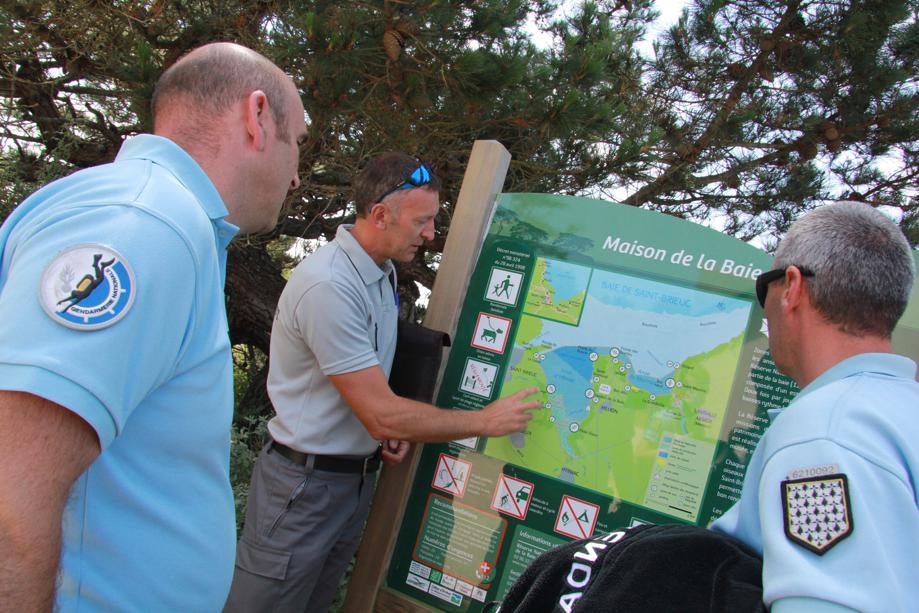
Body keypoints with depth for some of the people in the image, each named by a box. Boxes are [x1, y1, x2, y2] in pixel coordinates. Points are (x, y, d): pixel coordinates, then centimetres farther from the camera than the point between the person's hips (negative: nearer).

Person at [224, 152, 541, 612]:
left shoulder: (383, 271, 4)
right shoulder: (329, 286, -26)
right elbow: (382, 416, -25)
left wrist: (393, 427, 0)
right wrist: (485, 421, -16)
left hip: (360, 476, 8)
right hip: (305, 483, -8)